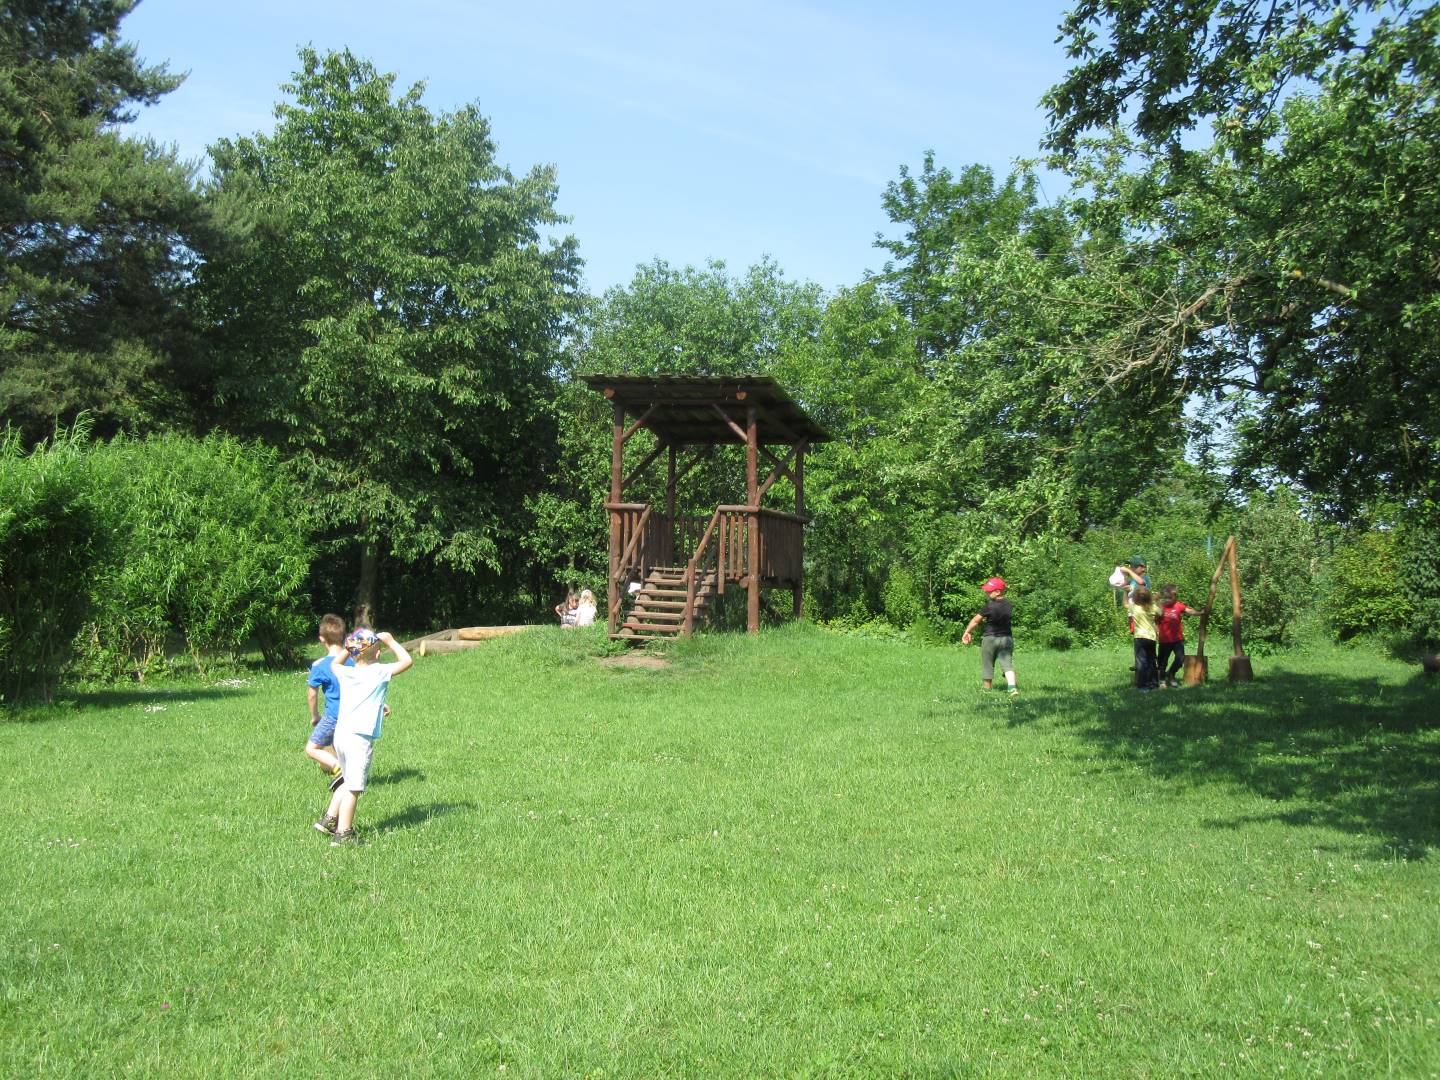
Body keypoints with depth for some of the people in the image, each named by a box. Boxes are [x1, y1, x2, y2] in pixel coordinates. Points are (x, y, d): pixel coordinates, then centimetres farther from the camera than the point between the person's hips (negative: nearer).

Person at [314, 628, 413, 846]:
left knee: (349, 782, 24)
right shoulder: (378, 672, -11)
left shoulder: (344, 673, 8)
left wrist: (349, 648, 25)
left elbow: (335, 664, 31)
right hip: (360, 738, -7)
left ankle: (329, 819, 26)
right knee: (354, 787, -1)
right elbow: (406, 661, -7)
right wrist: (390, 641, 2)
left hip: (340, 735, 7)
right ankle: (342, 834, 1)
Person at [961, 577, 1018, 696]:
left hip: (990, 638, -4)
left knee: (987, 667, 9)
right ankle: (1012, 687, -22)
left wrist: (967, 632, 4)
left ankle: (986, 689, 18)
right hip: (1006, 639, 4)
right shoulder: (1008, 605, 0)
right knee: (1007, 664, -2)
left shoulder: (990, 606, -16)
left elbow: (976, 620, -8)